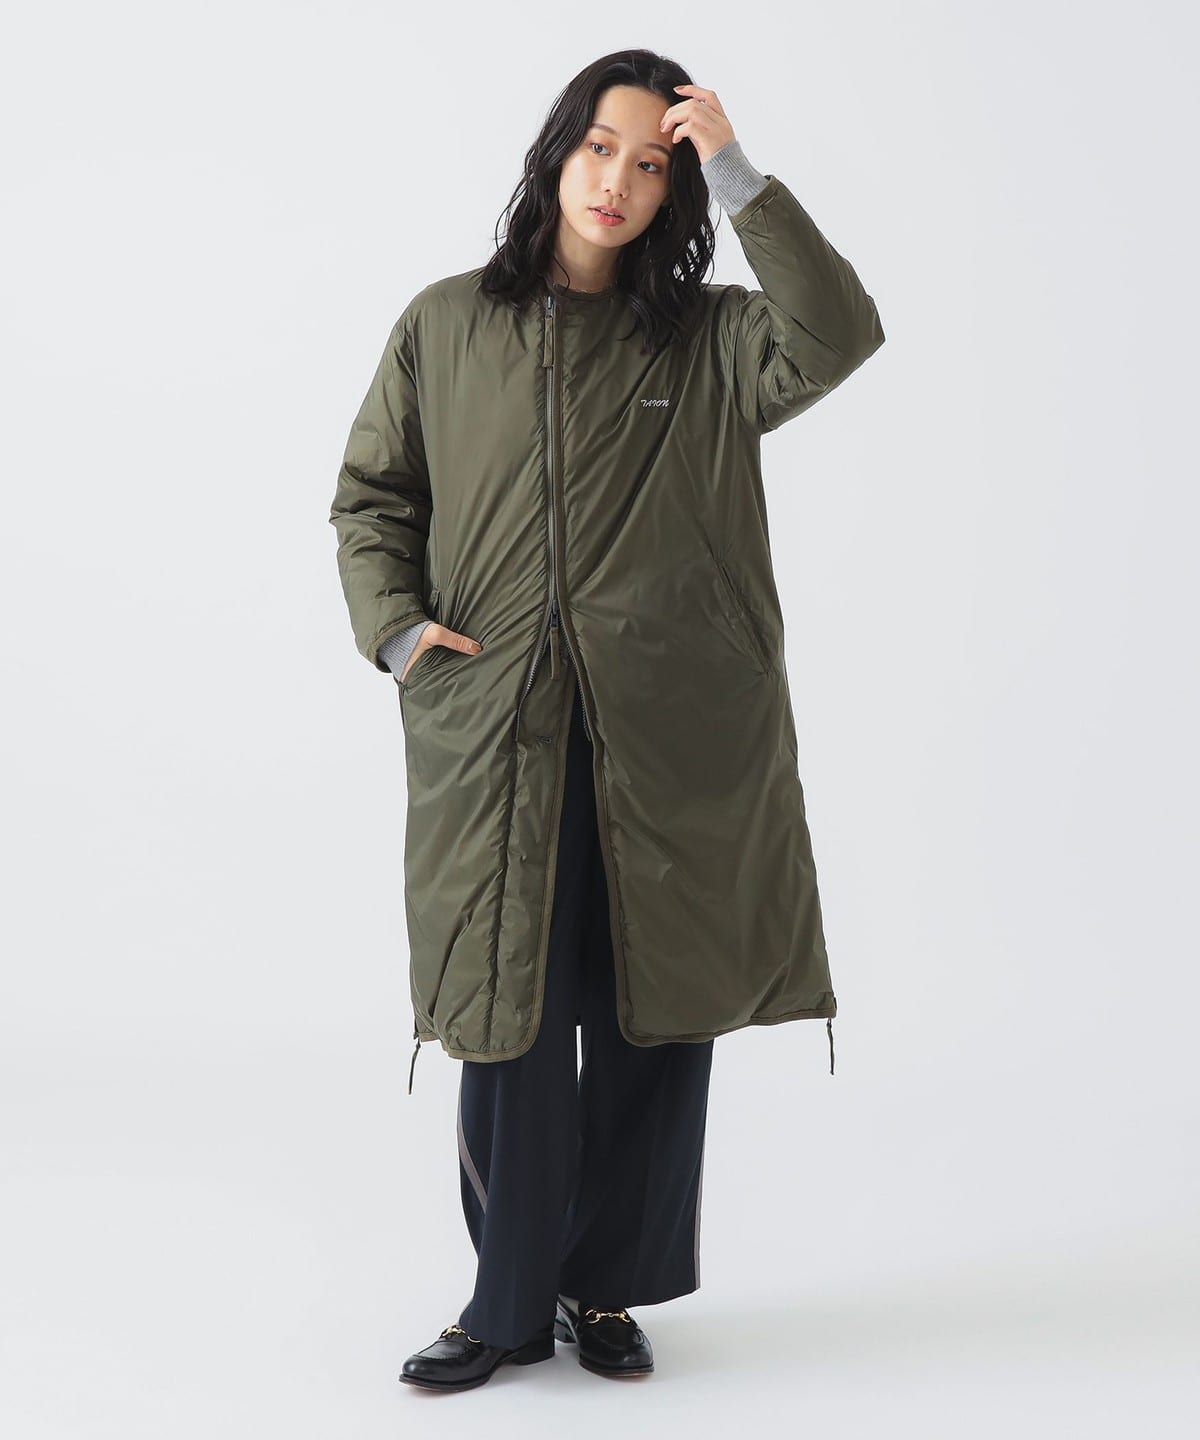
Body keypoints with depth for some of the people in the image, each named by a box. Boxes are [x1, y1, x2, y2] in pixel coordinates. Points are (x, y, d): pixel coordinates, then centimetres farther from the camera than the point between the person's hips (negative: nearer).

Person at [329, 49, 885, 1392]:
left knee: (655, 1020, 7)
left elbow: (838, 334, -11)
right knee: (510, 1025, 4)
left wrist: (733, 173, -12)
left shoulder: (706, 344, 8)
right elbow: (369, 495, 14)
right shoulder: (446, 327, 10)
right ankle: (511, 1303, 21)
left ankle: (609, 1288, 25)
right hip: (494, 733, 0)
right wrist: (395, 625, -3)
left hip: (674, 740, 0)